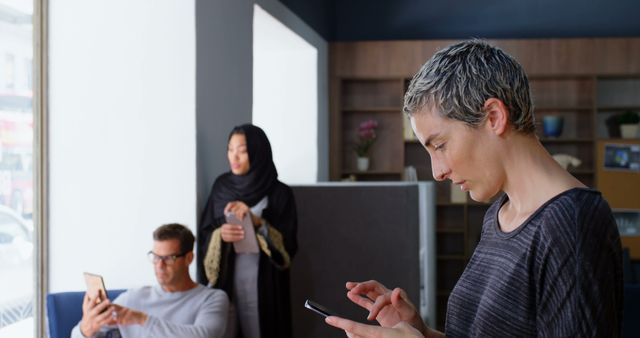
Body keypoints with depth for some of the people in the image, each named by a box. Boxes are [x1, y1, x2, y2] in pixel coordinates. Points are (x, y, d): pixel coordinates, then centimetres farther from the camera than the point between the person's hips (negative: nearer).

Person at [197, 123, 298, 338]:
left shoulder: (280, 194, -4)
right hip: (226, 281, 3)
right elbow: (204, 234, 7)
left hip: (264, 285, -2)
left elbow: (288, 246, -8)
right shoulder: (221, 186, 6)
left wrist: (257, 222, -20)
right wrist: (219, 236, -14)